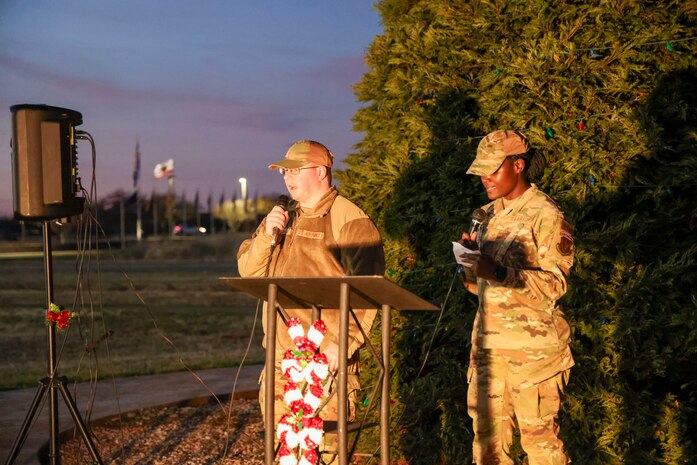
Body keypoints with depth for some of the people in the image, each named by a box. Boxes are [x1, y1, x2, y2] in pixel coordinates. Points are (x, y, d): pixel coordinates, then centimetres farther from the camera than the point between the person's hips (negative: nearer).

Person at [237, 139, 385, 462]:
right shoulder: (283, 217, 18)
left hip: (327, 362, -8)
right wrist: (266, 235, -4)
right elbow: (248, 271, 13)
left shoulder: (350, 221, -7)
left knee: (322, 448, -7)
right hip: (280, 360, 8)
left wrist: (342, 345, -21)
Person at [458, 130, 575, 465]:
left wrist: (499, 273, -26)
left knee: (539, 433, -2)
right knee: (486, 431, 7)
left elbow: (554, 284, -15)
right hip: (488, 340, 7)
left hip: (532, 345, -7)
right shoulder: (491, 214, 14)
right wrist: (472, 259, 0)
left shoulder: (546, 215, -8)